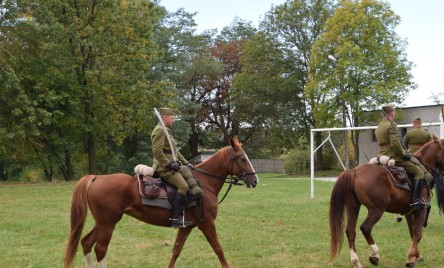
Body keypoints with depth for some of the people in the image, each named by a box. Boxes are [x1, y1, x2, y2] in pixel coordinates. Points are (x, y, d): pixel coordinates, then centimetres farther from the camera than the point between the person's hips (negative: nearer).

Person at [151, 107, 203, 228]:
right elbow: (157, 152, -21)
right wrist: (169, 164, -19)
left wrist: (185, 162, 18)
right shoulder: (159, 130, -11)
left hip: (172, 165, 11)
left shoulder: (167, 131, 22)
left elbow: (175, 151, 26)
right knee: (183, 186, -21)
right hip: (164, 167, -11)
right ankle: (176, 218, -23)